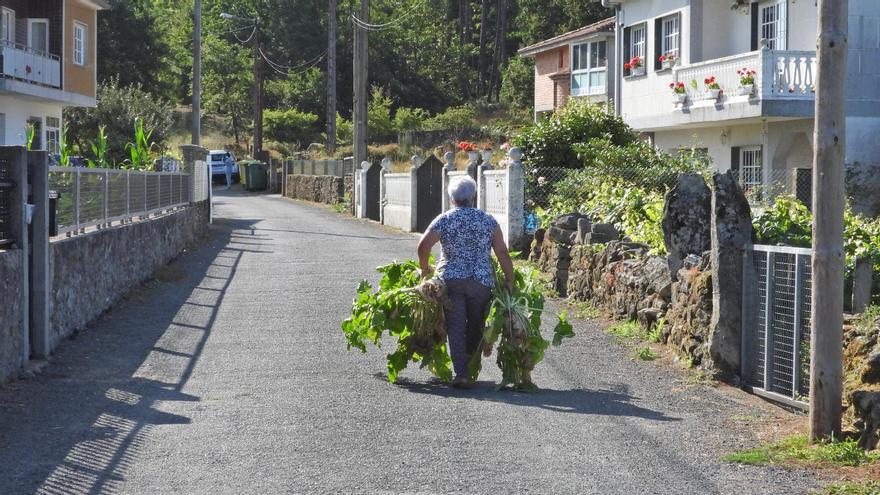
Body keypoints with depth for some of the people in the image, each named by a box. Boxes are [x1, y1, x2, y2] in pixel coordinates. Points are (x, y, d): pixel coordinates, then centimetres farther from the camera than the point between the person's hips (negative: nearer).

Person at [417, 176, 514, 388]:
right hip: (481, 281, 1)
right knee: (475, 327, 16)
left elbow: (423, 246, -10)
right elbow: (502, 253, 1)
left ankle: (461, 373, -9)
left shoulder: (444, 220, 1)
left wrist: (425, 269, 6)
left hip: (451, 279, -1)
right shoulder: (488, 220, 5)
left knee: (456, 328, 0)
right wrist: (510, 279, 6)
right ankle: (472, 369, 27)